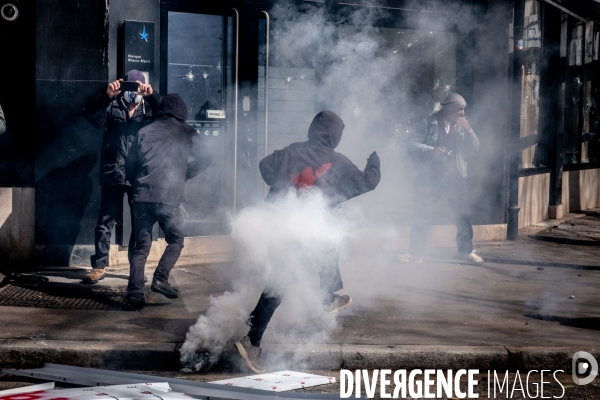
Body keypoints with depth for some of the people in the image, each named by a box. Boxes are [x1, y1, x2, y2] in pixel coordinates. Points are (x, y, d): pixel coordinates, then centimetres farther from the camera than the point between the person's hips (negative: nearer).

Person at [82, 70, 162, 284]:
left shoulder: (149, 108, 8)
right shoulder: (113, 106, 5)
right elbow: (91, 115, -10)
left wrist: (152, 95, -22)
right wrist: (107, 96, -25)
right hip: (113, 175, -1)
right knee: (105, 222, 2)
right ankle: (99, 266, 9)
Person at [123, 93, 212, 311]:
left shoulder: (144, 132, 13)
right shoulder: (186, 132, 7)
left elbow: (130, 165, 11)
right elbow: (204, 159, -2)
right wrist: (185, 174, 12)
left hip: (142, 196, 3)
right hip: (169, 197, -3)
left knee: (141, 246, 8)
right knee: (175, 241, 16)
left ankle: (134, 294, 0)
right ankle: (160, 278, -3)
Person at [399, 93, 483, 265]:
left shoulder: (461, 126, 9)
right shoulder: (428, 124, -3)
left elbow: (474, 147, 3)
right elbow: (412, 144, -9)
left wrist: (468, 130, -13)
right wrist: (432, 150, -23)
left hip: (456, 179, 3)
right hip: (431, 178, -3)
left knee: (463, 216, 4)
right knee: (422, 217, 0)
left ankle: (466, 251, 17)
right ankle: (415, 253, 9)